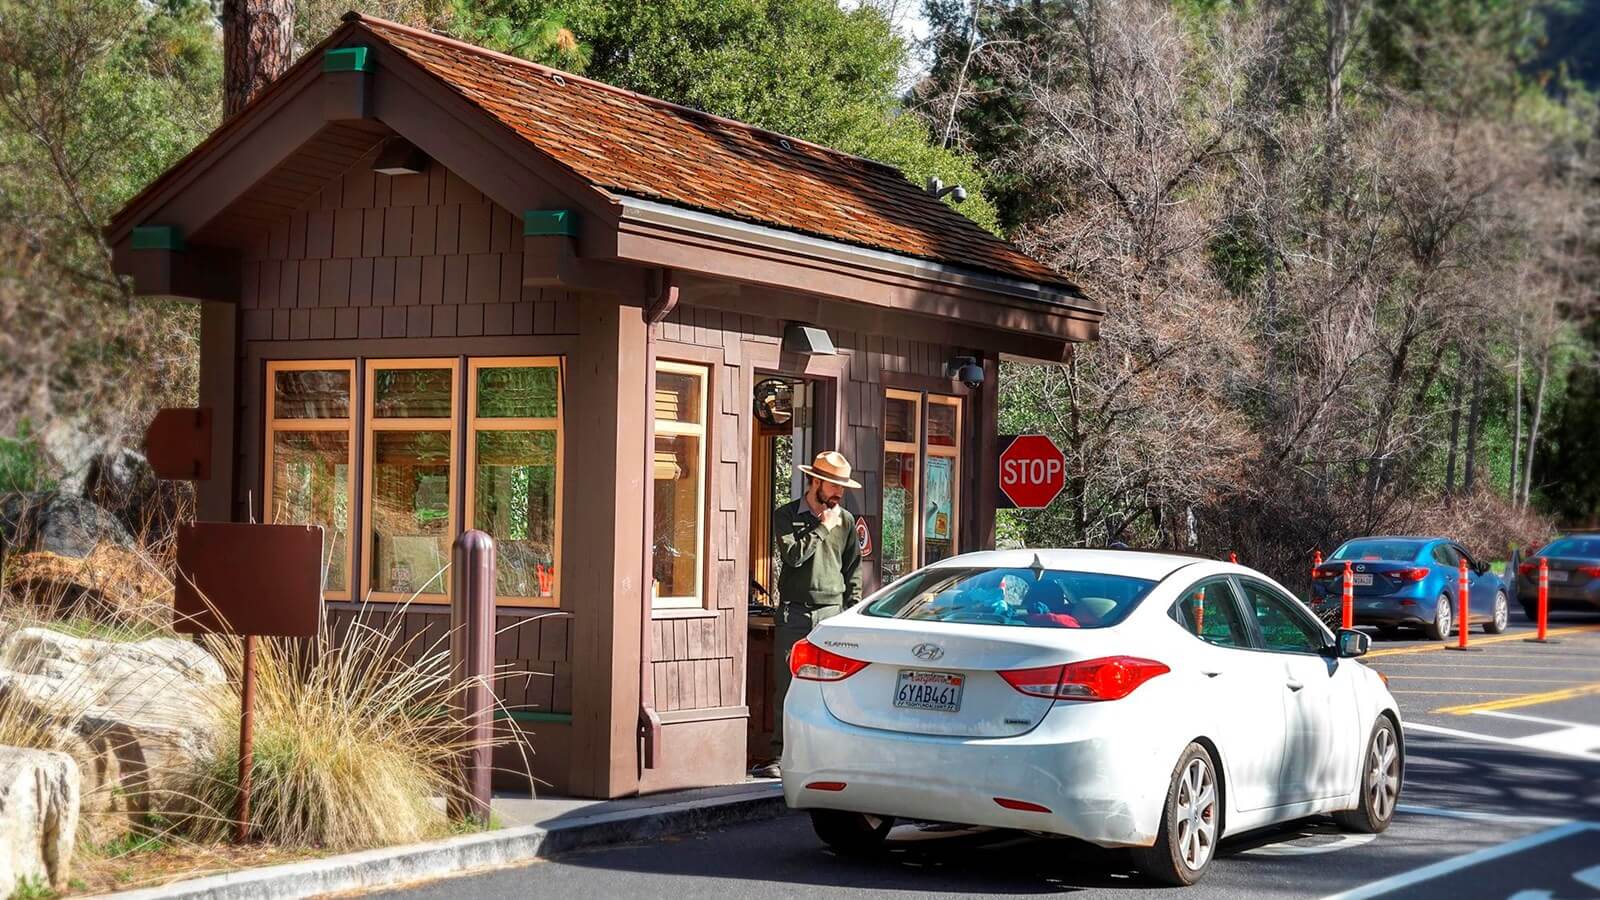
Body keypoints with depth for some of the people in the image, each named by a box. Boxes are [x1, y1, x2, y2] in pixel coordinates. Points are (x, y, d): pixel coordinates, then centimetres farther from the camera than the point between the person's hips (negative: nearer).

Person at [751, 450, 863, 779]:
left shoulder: (846, 520, 12)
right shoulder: (786, 516, 4)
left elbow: (854, 570, 16)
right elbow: (793, 555, -12)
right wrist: (823, 527, -6)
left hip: (832, 613, 2)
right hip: (794, 613, -2)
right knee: (786, 687, -5)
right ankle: (781, 757, -2)